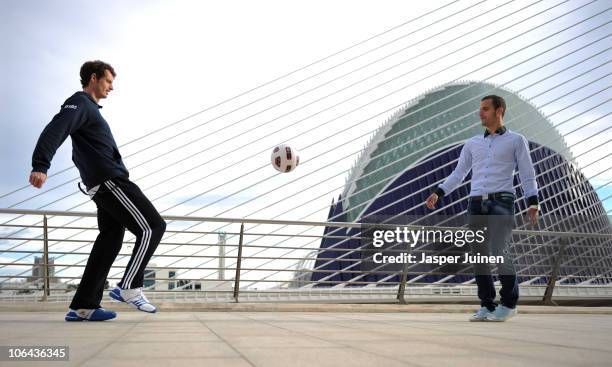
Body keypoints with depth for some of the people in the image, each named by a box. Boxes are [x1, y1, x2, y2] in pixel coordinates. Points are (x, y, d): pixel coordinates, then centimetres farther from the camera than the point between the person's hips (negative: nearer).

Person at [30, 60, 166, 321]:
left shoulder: (89, 108, 27)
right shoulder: (79, 102, -3)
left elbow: (80, 153, 32)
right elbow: (54, 131, -20)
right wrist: (40, 166, -34)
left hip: (103, 186, 10)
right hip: (111, 182, -10)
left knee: (109, 242, 6)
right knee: (153, 227, -9)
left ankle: (82, 306, 7)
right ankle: (130, 288, -7)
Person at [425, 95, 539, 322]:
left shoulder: (517, 141, 8)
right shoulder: (472, 144, 19)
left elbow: (527, 175, 2)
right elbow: (458, 174, 16)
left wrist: (533, 204, -11)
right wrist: (438, 193, 3)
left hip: (502, 203, -4)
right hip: (476, 204, 4)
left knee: (499, 252, -17)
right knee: (479, 255, -1)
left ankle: (508, 303, 0)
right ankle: (487, 306, 7)